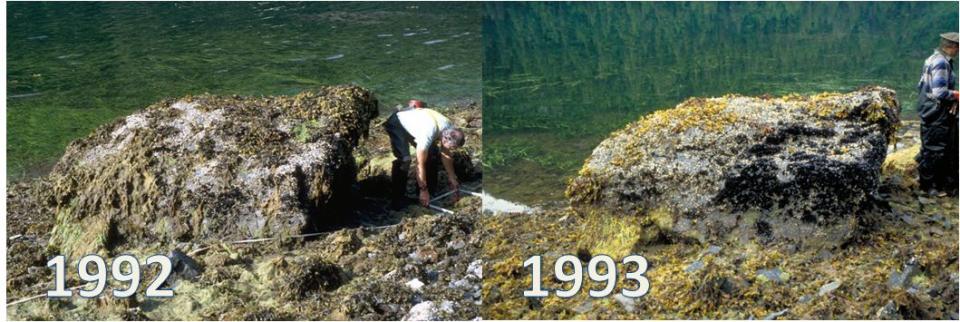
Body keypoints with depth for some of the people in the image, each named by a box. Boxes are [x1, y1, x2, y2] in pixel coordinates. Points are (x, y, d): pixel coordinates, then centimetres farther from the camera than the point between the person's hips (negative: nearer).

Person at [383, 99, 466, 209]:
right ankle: (398, 198, -15)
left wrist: (453, 180, 1)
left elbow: (446, 155, -3)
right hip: (397, 124, -8)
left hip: (414, 120, 8)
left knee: (432, 153, -1)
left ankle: (431, 190, 13)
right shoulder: (429, 133, -42)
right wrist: (423, 190, -30)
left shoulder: (450, 129, -18)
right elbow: (420, 164, -36)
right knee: (404, 160, -24)